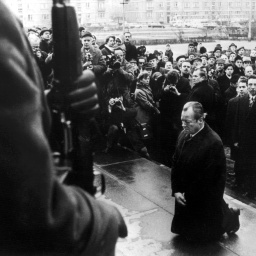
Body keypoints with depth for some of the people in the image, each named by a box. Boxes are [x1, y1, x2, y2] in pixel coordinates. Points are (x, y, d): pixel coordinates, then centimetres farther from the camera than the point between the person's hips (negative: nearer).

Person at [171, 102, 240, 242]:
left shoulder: (214, 142, -26)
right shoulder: (184, 135, -7)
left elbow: (212, 177, -22)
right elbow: (176, 163, 2)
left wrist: (188, 195, -17)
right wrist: (176, 190, -5)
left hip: (205, 200, -6)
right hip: (184, 196, 6)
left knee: (206, 233, 18)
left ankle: (231, 216, 44)